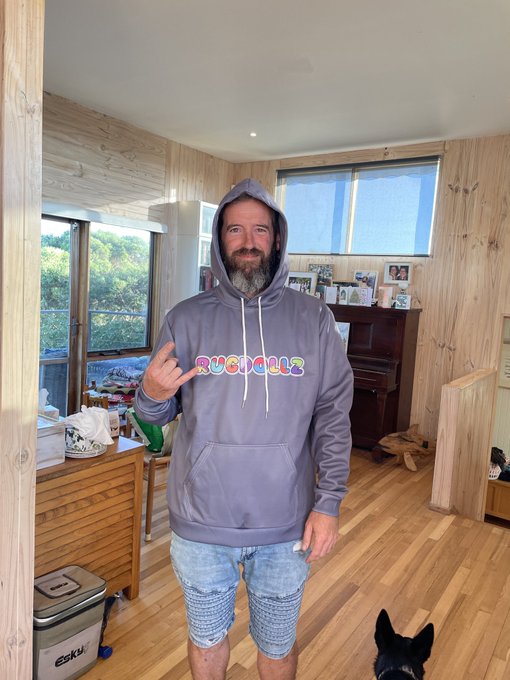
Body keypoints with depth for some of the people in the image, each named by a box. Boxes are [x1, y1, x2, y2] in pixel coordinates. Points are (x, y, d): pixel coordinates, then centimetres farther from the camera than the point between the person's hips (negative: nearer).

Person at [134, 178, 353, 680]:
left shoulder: (313, 318, -4)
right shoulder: (186, 318, -4)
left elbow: (333, 414, -3)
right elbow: (158, 414, 2)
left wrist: (328, 503, -8)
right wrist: (152, 395, -21)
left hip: (287, 525, 0)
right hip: (200, 524, 1)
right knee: (206, 638, 23)